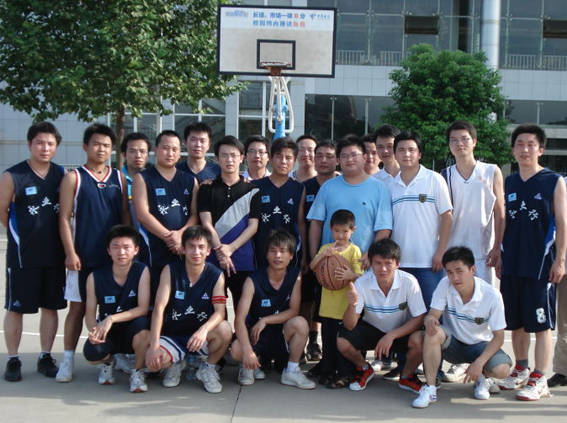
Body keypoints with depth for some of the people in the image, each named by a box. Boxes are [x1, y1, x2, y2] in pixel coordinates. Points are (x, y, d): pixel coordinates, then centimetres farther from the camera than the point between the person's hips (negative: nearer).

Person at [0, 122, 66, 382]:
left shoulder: (62, 175, 3)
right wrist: (22, 234, 7)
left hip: (54, 255, 4)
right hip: (22, 255, -4)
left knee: (50, 307, 10)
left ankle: (45, 358, 22)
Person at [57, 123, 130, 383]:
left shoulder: (119, 178, 9)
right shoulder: (73, 178, 1)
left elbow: (126, 216, 11)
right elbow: (64, 218, -4)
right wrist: (70, 253, -11)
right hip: (83, 256, -3)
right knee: (78, 307, 2)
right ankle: (68, 360, 9)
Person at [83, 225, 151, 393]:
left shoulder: (142, 271, -14)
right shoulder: (95, 277, -9)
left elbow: (143, 309, -21)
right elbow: (90, 314, -5)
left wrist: (111, 319, -32)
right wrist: (94, 331, -29)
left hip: (134, 334, -1)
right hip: (107, 334, 1)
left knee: (142, 323, -36)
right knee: (92, 353, -31)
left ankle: (138, 371, -7)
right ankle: (108, 362, 11)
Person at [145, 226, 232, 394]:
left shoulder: (216, 275, -8)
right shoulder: (170, 270, -10)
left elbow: (220, 312, -18)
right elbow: (159, 308, -16)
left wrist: (204, 329, -40)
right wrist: (154, 345, -28)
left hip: (200, 335, 0)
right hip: (172, 335, 0)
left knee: (225, 329, -32)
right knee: (153, 361, -30)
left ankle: (208, 368, -1)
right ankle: (176, 362, 10)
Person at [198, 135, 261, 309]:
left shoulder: (252, 190, 9)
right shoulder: (207, 188, 9)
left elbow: (253, 225, 2)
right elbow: (207, 224, 1)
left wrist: (230, 249, -9)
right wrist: (220, 250, -10)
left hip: (243, 260, 0)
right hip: (213, 259, 0)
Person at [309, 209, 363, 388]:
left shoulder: (354, 250, -2)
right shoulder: (326, 248, 10)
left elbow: (359, 275, -8)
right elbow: (312, 266, 0)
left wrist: (350, 275, -30)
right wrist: (323, 255, -18)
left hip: (345, 305, -4)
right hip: (327, 305, 5)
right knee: (327, 338, 12)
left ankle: (344, 374, 8)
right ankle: (328, 370, 24)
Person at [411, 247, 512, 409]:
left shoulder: (492, 295, -20)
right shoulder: (445, 285, -15)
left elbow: (498, 336, -16)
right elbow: (432, 315, -18)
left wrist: (479, 363, -29)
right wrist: (430, 320, -45)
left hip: (480, 345, 0)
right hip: (451, 344, 1)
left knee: (502, 369, -30)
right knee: (434, 332, -33)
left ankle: (483, 377, 8)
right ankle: (430, 389, -25)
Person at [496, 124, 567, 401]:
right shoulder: (508, 184, 11)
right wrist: (499, 257, 11)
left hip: (541, 264, -4)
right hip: (512, 264, 5)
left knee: (541, 324, -1)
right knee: (516, 321, 12)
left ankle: (539, 380, 6)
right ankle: (521, 370, 26)